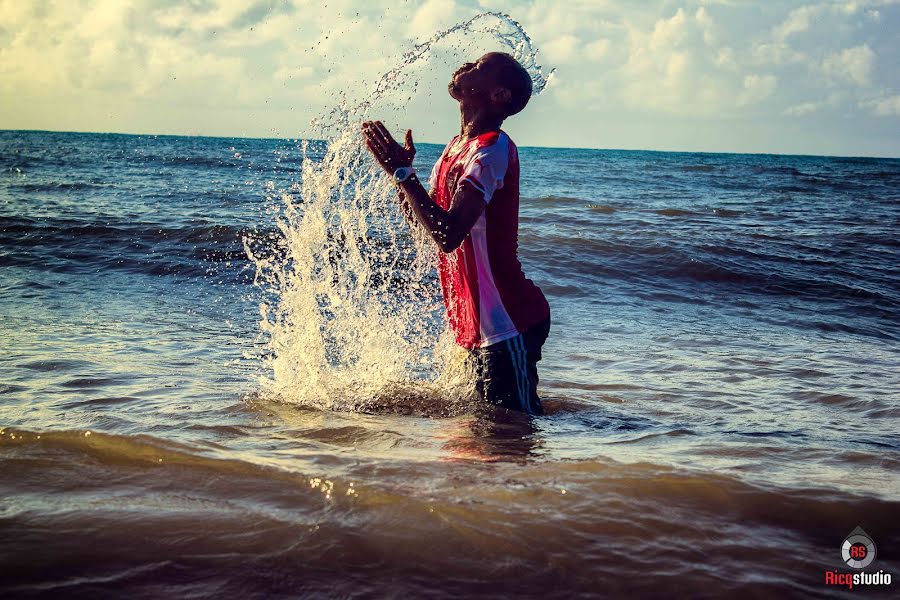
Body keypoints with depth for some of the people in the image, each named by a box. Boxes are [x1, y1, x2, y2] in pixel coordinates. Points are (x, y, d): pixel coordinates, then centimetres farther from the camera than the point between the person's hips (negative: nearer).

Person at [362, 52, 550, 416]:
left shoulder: (492, 150, -19)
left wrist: (402, 171, -23)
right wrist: (399, 167, 5)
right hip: (479, 321, 10)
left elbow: (448, 234, -30)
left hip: (507, 322, -10)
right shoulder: (458, 146, 11)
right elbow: (422, 220, 18)